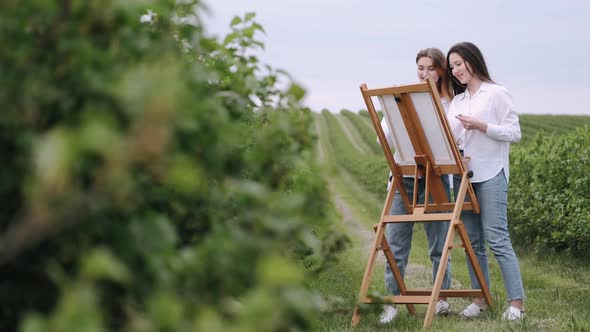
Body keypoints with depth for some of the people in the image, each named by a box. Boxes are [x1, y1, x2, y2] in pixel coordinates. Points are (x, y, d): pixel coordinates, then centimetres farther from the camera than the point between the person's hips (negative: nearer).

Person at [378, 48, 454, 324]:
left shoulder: (449, 104, 3)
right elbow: (384, 138, 0)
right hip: (403, 177, 1)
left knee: (439, 243, 7)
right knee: (395, 244, 1)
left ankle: (442, 298, 21)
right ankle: (392, 301, 7)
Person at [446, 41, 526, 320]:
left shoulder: (497, 94, 0)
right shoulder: (457, 101, 18)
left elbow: (514, 134, -5)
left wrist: (481, 125, -16)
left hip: (491, 174, -6)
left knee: (497, 238, -10)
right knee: (472, 241, 7)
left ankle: (516, 302, -7)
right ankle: (480, 299, 13)